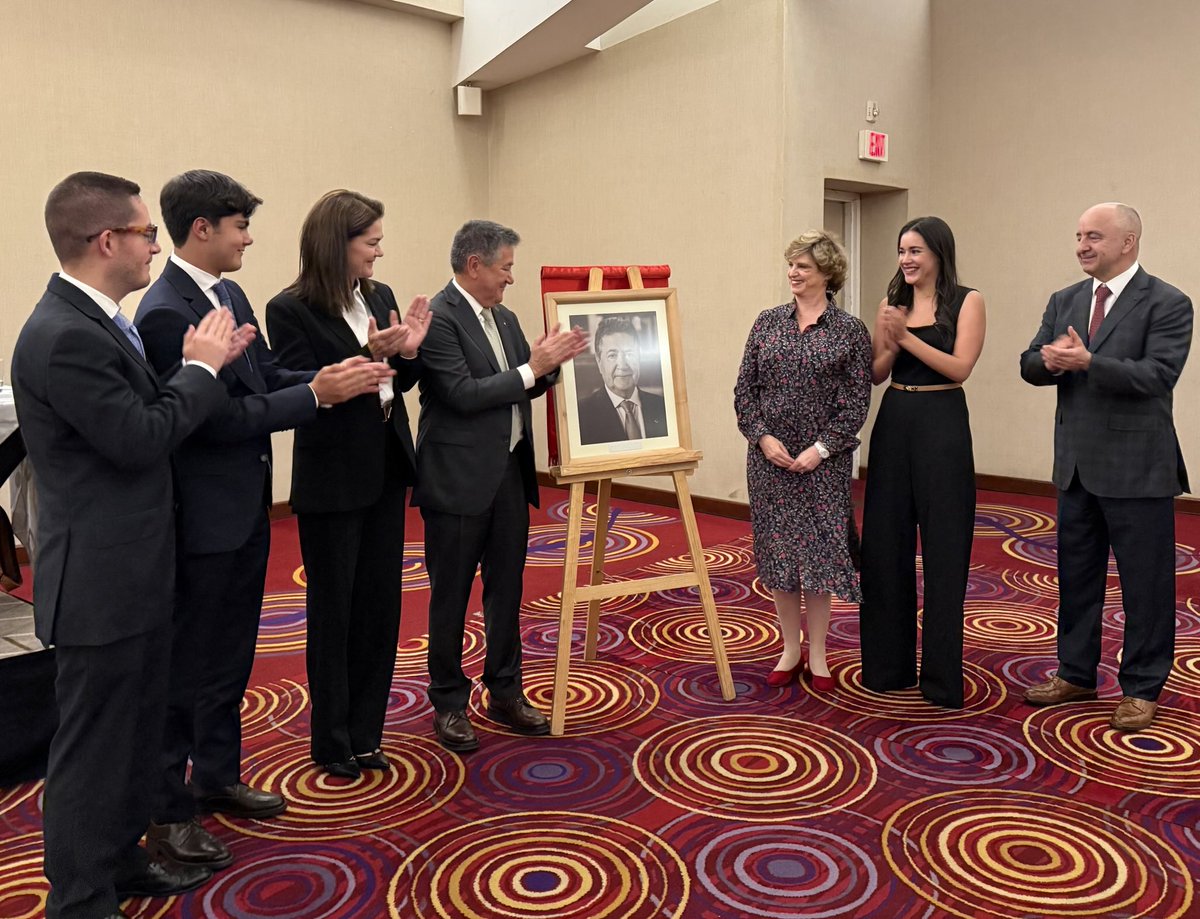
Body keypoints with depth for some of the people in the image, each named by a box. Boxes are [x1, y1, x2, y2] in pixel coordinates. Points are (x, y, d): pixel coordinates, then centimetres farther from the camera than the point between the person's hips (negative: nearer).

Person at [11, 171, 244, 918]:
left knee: (138, 729, 22)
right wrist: (201, 369, -11)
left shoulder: (96, 321, 9)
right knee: (94, 744, 5)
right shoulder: (63, 336, -23)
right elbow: (140, 439, -22)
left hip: (133, 569, 10)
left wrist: (196, 370, 3)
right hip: (101, 577, -10)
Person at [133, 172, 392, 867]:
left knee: (232, 656, 20)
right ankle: (167, 811, 21)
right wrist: (318, 393, -21)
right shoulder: (166, 313, -20)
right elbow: (220, 418, -24)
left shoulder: (231, 295, 9)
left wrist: (335, 376, -6)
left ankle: (218, 775, 37)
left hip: (247, 507, 9)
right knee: (190, 666, 4)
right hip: (204, 516, -9)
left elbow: (267, 376, 10)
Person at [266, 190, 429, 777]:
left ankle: (365, 733, 28)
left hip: (386, 470, 6)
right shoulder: (290, 309, -12)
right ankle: (333, 741, 25)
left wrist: (408, 351, -11)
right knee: (333, 612, 8)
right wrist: (367, 357, -26)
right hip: (331, 480, -6)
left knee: (380, 606, 12)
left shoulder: (380, 297, 6)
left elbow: (399, 384, 10)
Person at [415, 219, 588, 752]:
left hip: (509, 473, 8)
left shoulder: (504, 318, 12)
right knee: (451, 595, 6)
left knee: (507, 588, 14)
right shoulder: (439, 318, -14)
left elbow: (523, 387, 17)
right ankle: (448, 703, 21)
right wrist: (531, 368, -18)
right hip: (458, 480, -8)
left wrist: (550, 363, -2)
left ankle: (505, 692, 28)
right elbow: (463, 394, -20)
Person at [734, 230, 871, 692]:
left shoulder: (850, 331, -2)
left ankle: (817, 654, 18)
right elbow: (744, 388, 4)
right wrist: (762, 437, -8)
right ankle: (790, 650, 22)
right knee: (777, 549, 7)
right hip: (770, 455, 3)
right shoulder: (768, 322, 6)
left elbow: (857, 401, -5)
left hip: (823, 460, -3)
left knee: (819, 550, 3)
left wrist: (821, 448, -13)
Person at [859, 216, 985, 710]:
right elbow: (876, 374, 8)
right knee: (886, 543, 7)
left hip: (942, 425, -4)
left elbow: (960, 367, -12)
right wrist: (891, 345, -11)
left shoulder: (967, 301, -2)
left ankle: (941, 673, 12)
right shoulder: (892, 304, 11)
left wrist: (908, 338, -17)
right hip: (893, 423, 5)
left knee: (943, 548, 0)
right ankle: (889, 663, 21)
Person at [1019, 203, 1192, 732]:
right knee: (1076, 575, 15)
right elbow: (1031, 367, 3)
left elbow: (1157, 375, -20)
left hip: (1137, 469, -6)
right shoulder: (1064, 302, 9)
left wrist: (1086, 361, -29)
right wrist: (1049, 359, -19)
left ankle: (1142, 688, 19)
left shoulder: (1167, 304, -9)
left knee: (1145, 583, 5)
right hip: (1076, 466, 6)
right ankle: (1076, 674, 29)